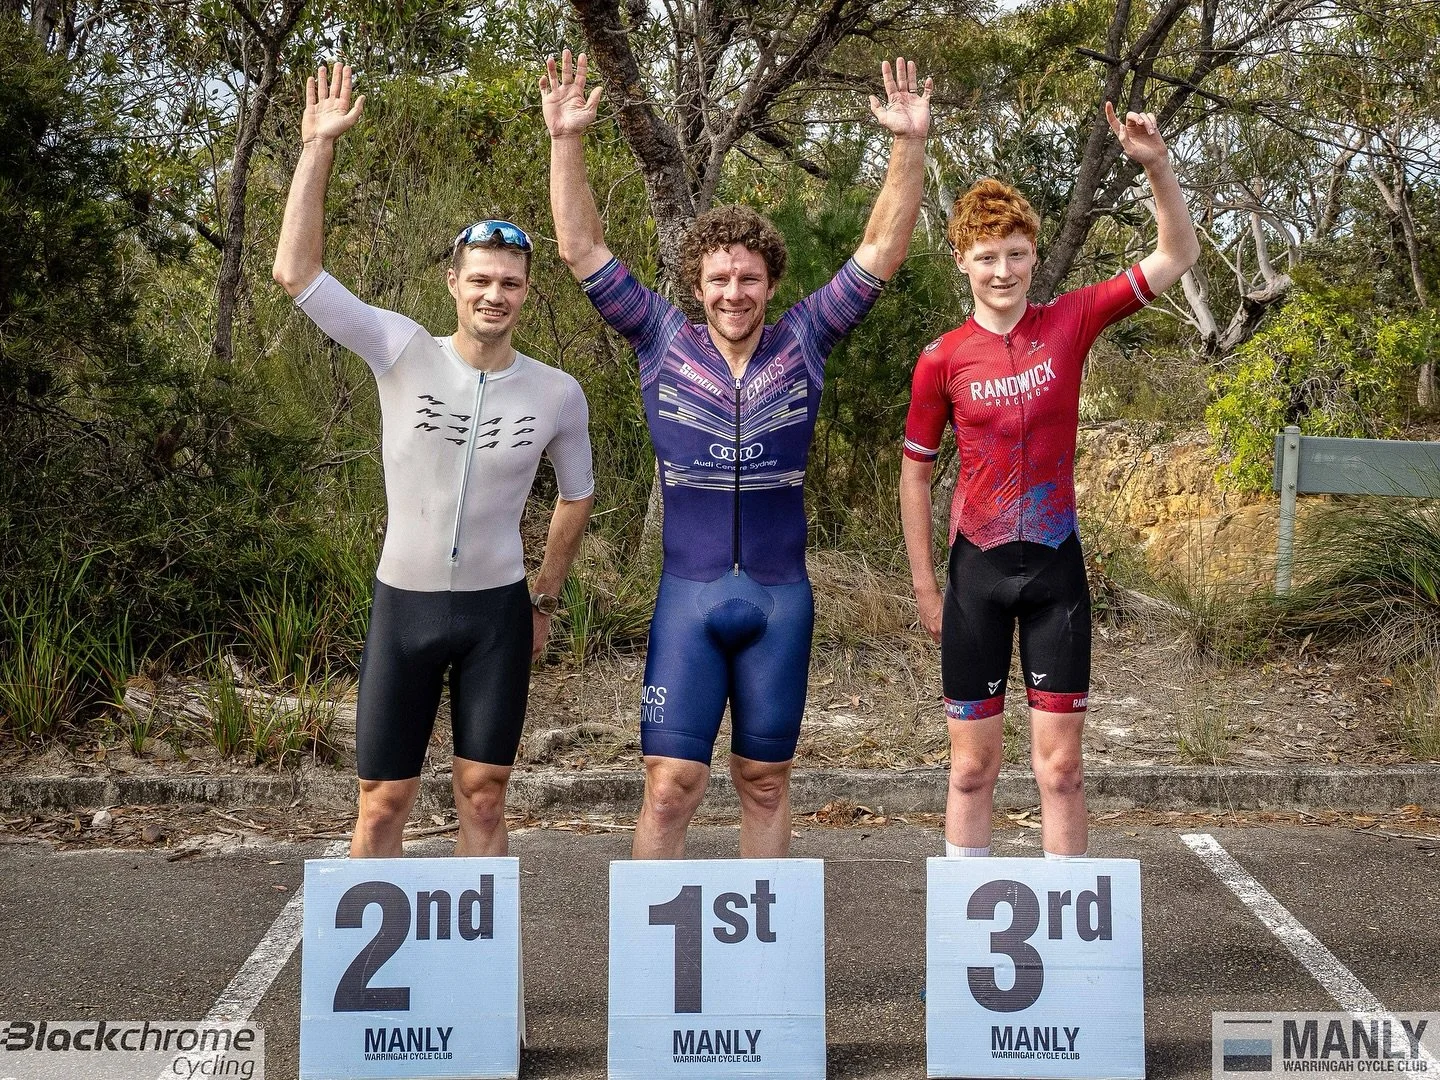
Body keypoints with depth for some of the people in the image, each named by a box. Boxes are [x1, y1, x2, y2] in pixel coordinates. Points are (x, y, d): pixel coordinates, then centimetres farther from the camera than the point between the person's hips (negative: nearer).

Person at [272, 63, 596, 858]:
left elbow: (577, 496, 13)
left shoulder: (558, 394, -4)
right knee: (383, 801, 4)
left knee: (482, 797, 8)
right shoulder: (403, 353, -8)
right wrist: (319, 145, -18)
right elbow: (295, 271, -15)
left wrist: (543, 598, 13)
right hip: (404, 604, -1)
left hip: (497, 611, 1)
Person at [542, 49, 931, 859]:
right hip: (688, 597, -1)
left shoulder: (802, 344, 1)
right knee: (670, 787, -4)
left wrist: (912, 144, -12)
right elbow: (583, 250, -3)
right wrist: (567, 141, -13)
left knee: (766, 784, 12)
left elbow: (883, 252, -2)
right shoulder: (665, 343, 0)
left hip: (781, 599, 1)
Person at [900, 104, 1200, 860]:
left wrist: (1156, 166, -17)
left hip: (1055, 567, 0)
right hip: (977, 570, 0)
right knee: (972, 767, 7)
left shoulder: (1070, 323, -3)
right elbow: (916, 474, 4)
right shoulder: (942, 360, -5)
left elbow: (1177, 257, -2)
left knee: (1060, 767, 3)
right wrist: (925, 586, 3)